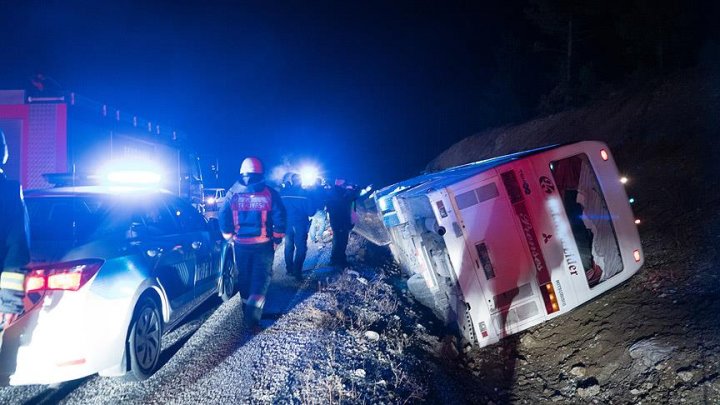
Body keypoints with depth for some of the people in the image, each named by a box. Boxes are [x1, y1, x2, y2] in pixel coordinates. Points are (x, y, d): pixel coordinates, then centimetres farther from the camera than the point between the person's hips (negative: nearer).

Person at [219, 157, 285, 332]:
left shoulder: (233, 193, -1)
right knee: (261, 278, 1)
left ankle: (248, 311, 30)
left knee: (245, 278, 17)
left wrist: (229, 236, 11)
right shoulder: (270, 194, -6)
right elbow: (279, 217, -8)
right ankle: (253, 318, -12)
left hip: (241, 244, 2)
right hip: (263, 245, -2)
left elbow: (223, 217, -2)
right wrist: (277, 239, 4)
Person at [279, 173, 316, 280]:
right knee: (301, 247, 3)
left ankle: (289, 269, 22)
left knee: (289, 247, 16)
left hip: (287, 223, 4)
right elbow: (310, 211, -8)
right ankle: (297, 271, -3)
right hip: (300, 224, -3)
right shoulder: (304, 193, -9)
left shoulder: (283, 192, -2)